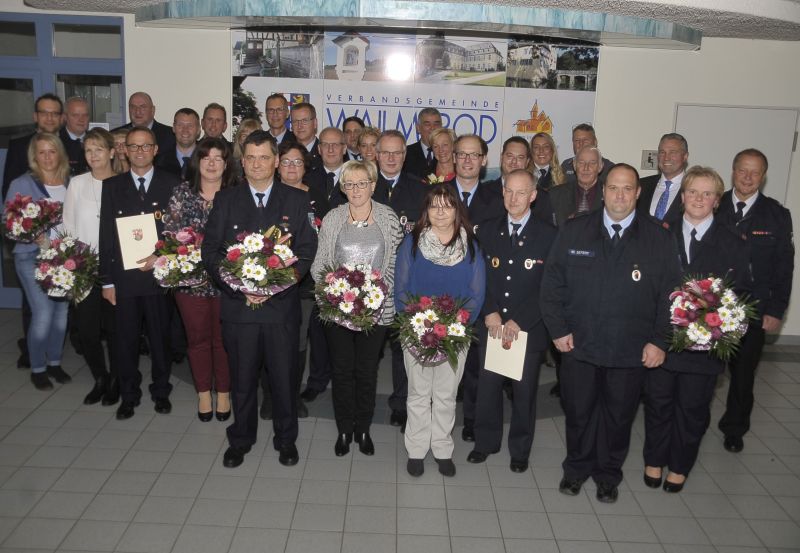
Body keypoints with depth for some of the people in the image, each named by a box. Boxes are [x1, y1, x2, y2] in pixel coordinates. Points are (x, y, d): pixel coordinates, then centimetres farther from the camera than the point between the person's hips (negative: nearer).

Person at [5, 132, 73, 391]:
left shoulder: (69, 183, 6)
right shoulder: (21, 184, -3)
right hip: (33, 257, -3)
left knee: (61, 311, 7)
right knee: (43, 314, -8)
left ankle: (54, 362, 26)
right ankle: (37, 368, 12)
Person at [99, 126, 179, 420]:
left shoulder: (171, 183, 2)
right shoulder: (112, 186, 7)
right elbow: (106, 235, 4)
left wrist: (162, 256, -14)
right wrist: (107, 280, 0)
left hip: (159, 273, -1)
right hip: (124, 276, 1)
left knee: (160, 336, 9)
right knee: (125, 339, 9)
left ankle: (161, 390, 28)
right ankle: (129, 394, 25)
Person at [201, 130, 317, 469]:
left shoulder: (296, 200, 3)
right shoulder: (225, 200, 5)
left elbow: (307, 250, -1)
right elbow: (210, 250, 1)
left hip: (282, 303, 0)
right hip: (238, 303, 1)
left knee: (284, 376, 10)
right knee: (242, 377, 12)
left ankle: (286, 438, 30)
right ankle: (240, 439, 31)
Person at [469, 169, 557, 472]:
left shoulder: (548, 236, -5)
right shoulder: (487, 231, 5)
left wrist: (519, 321, -15)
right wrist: (490, 313, -10)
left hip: (529, 329, -2)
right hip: (491, 326, 2)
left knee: (524, 391, 10)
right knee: (488, 387, 10)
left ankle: (520, 449, 31)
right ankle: (486, 441, 32)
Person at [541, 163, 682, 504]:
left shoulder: (659, 239, -2)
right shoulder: (573, 232, -1)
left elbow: (670, 294, 0)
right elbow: (552, 283, 1)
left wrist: (659, 340, -5)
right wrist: (558, 329, -4)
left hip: (632, 351, 0)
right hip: (578, 345, 0)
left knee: (619, 416, 15)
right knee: (578, 412, 14)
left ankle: (608, 474, 36)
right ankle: (577, 467, 37)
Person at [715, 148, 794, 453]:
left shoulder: (777, 215, 0)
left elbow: (783, 266, 0)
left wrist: (776, 310, -4)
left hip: (752, 311, 1)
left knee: (743, 372, 12)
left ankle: (734, 428, 32)